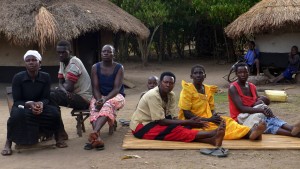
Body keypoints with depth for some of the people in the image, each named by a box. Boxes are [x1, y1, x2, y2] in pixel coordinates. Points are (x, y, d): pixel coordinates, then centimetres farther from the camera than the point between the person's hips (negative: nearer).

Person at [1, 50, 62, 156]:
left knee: (54, 112, -28)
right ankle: (8, 143, -16)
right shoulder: (18, 78, -15)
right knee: (18, 114, -39)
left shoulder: (45, 77, -8)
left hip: (39, 106, 3)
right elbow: (16, 101, -15)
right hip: (22, 106, -2)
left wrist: (41, 103, -33)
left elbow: (46, 98, -8)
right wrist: (29, 104, -36)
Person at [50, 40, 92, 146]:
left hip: (83, 98, -9)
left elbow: (69, 87, -23)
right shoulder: (63, 62, 12)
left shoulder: (74, 63, -17)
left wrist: (62, 86, -1)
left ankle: (61, 133, -14)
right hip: (73, 95, 9)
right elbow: (60, 84, 6)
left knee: (52, 96, -23)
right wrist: (65, 90, -16)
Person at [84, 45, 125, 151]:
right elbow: (95, 88, -3)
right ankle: (97, 138, -55)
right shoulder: (95, 67, 3)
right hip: (99, 96, 2)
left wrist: (105, 99, -30)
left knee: (108, 105, -38)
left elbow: (117, 88, -14)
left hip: (116, 96, -2)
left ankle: (94, 133, -60)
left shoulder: (119, 68, -4)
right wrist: (99, 100, -24)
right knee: (94, 107, -33)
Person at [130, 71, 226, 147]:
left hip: (153, 123, 7)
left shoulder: (171, 95, -1)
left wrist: (189, 123, -25)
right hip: (141, 127, -7)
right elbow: (161, 121, -26)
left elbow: (174, 118, -5)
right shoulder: (153, 96, -24)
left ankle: (211, 139, -40)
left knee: (182, 128, -19)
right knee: (175, 131, -29)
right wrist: (188, 122, -26)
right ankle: (213, 133, -39)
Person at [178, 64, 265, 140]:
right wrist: (208, 119, -20)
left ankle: (249, 132, -43)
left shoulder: (208, 90, 10)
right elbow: (186, 113, -13)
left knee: (227, 121, -19)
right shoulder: (187, 90, -8)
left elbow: (212, 109, 13)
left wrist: (216, 116, -13)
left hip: (208, 119, 6)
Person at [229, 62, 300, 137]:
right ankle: (292, 133, -51)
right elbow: (241, 108, -21)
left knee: (270, 118, -26)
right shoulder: (233, 88, -11)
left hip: (253, 115, 6)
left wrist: (266, 109, -17)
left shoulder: (252, 86, 11)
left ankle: (292, 129, -50)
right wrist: (261, 110, -29)